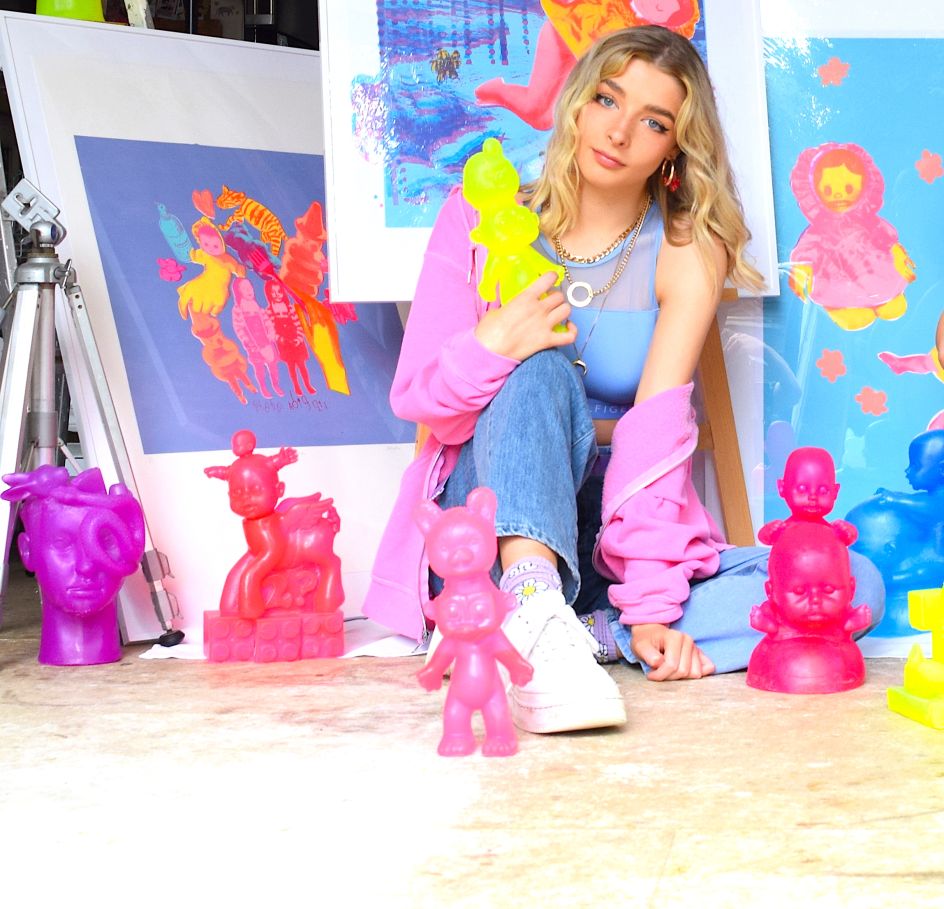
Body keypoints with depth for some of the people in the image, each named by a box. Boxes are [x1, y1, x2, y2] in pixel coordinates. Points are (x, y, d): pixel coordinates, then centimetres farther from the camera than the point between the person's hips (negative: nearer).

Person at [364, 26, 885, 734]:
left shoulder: (688, 251, -2)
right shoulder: (481, 218, 1)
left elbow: (660, 427, -16)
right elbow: (416, 399, -3)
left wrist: (649, 605, -27)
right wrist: (491, 347, -26)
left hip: (609, 537, 1)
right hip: (483, 526, -1)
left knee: (854, 585, -20)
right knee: (540, 370, -30)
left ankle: (582, 633, -30)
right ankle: (537, 617, -49)